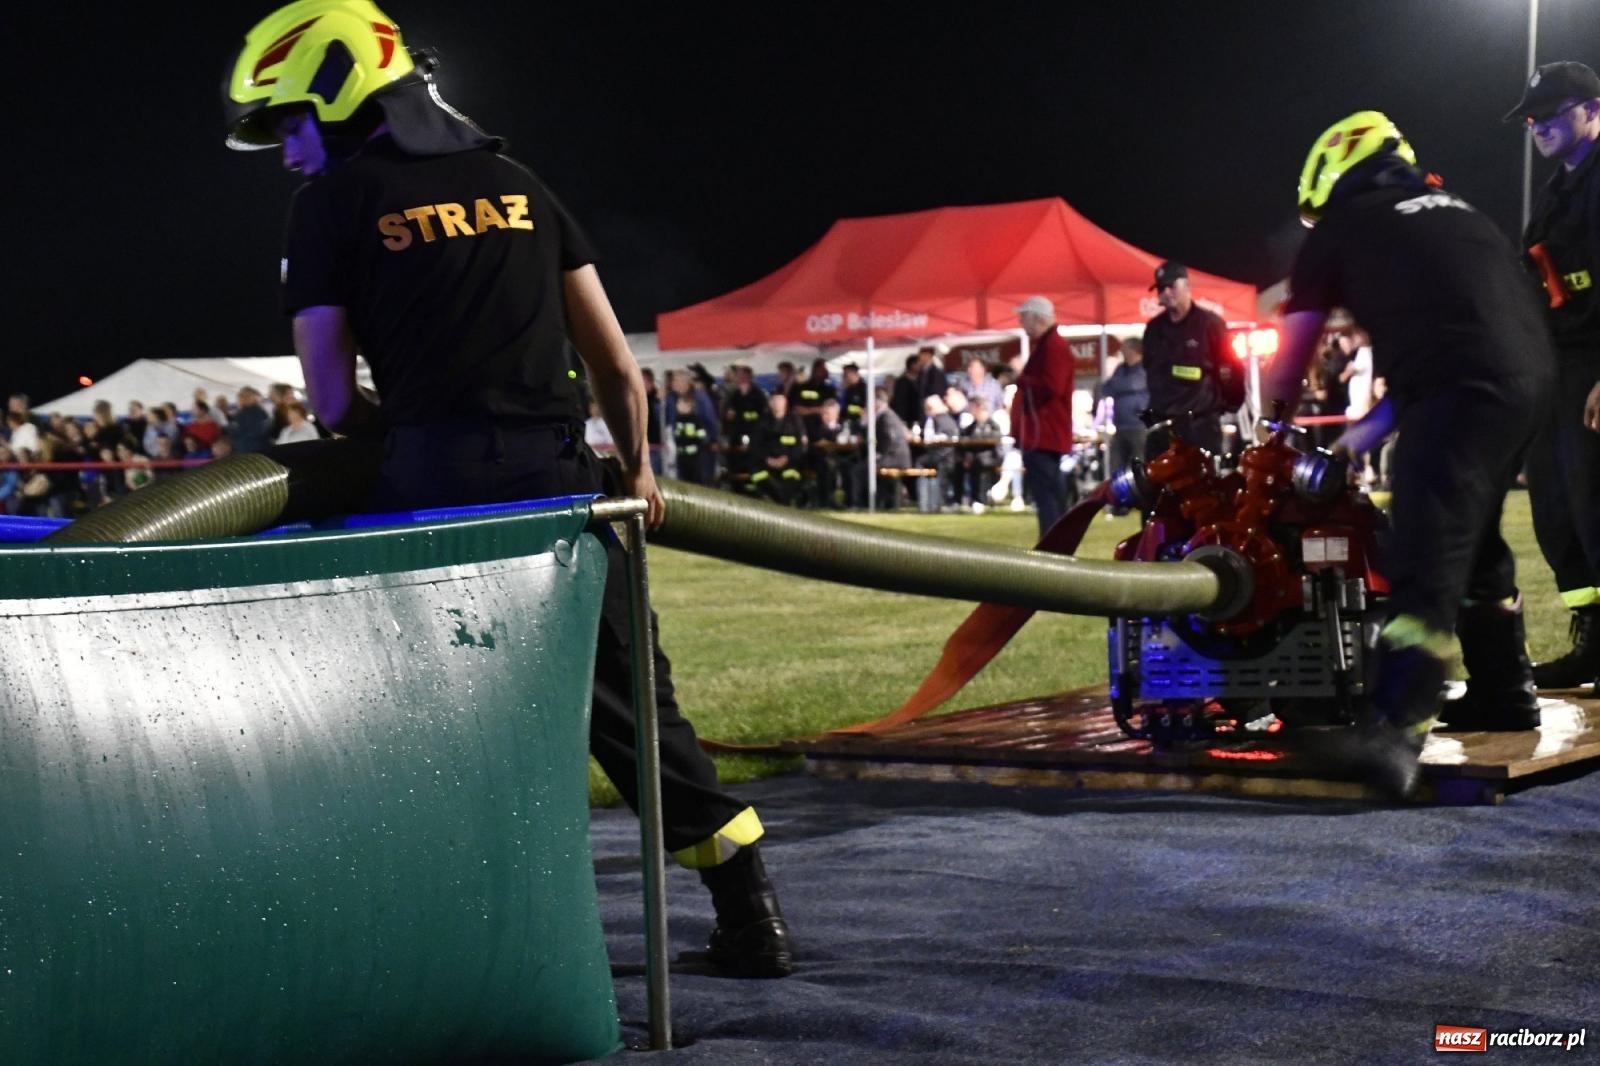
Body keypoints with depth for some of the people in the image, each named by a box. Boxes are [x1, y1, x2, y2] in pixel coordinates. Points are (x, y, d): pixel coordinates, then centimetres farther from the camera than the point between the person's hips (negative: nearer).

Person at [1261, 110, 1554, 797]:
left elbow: (1290, 358, 18)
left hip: (1463, 392, -8)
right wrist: (1365, 432, 35)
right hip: (1526, 376, 8)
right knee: (1476, 540, 24)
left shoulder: (1342, 226, 12)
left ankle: (1397, 733, -28)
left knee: (1427, 559, -17)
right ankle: (1503, 691, 36)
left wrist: (1272, 417, 37)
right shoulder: (1453, 211, 31)